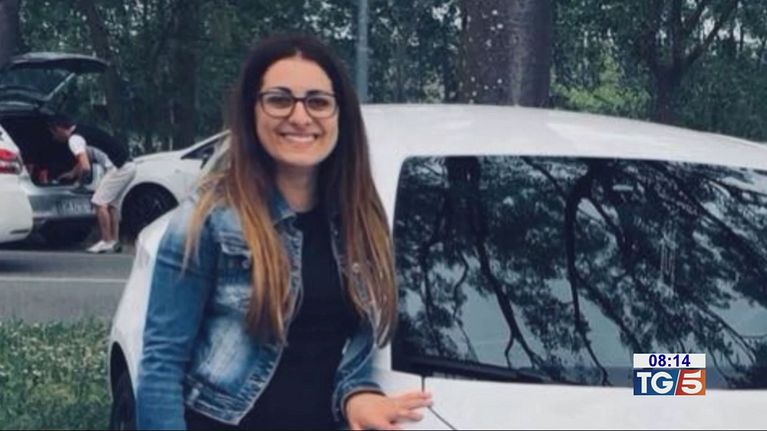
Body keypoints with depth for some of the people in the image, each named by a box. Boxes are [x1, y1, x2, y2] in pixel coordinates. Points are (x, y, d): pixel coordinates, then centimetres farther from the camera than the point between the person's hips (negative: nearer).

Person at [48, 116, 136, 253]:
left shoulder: (74, 139, -10)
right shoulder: (81, 131, 20)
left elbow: (85, 167, -20)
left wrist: (79, 181, 0)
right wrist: (71, 173, 41)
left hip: (119, 168, -10)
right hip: (128, 165, 10)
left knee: (100, 202, -5)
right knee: (109, 203, 17)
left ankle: (106, 242, -1)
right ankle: (115, 241, 18)